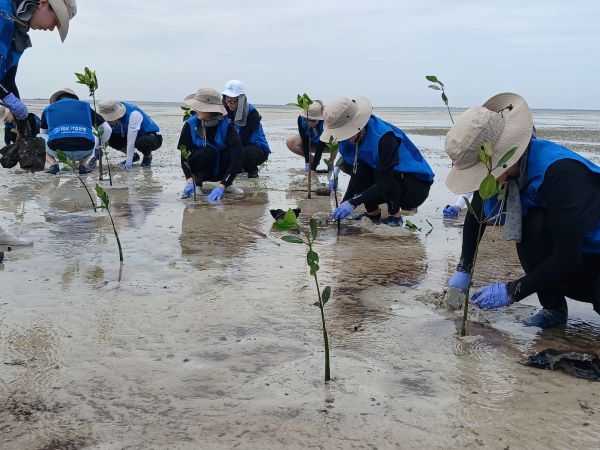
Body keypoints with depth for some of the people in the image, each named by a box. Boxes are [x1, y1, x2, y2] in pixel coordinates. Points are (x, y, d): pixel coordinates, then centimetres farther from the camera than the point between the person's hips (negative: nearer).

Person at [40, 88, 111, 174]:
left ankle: (53, 164, 8)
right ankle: (83, 164, 12)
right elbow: (107, 129, 27)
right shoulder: (85, 107, 25)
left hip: (58, 149, 0)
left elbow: (42, 134, 40)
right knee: (95, 138, 36)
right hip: (84, 150, 0)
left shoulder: (49, 109, 26)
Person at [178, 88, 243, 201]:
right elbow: (184, 155, -18)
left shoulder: (227, 126, -22)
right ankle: (197, 183, -9)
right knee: (209, 151, -32)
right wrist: (189, 181, -35)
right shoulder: (190, 124, -16)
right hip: (198, 169, 0)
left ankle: (227, 185, -6)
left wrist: (221, 186, -41)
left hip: (220, 170, 1)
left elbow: (236, 159, -30)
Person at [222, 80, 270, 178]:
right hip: (239, 146, 6)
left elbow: (243, 138, -25)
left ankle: (252, 170, -4)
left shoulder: (252, 113, -19)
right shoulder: (227, 111, -2)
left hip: (258, 149, -6)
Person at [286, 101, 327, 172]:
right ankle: (311, 160, -3)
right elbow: (305, 141, -26)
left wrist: (313, 168, -40)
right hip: (310, 142, 4)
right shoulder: (301, 119, -29)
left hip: (325, 144, -4)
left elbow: (320, 148, -37)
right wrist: (307, 162, -31)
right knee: (289, 142, -21)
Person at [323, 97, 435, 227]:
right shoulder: (351, 140, -8)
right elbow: (355, 177, -3)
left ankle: (395, 215, -12)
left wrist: (353, 202, -42)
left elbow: (385, 181, -34)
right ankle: (373, 213, -2)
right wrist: (343, 205, -16)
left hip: (417, 185, -7)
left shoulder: (384, 137, -31)